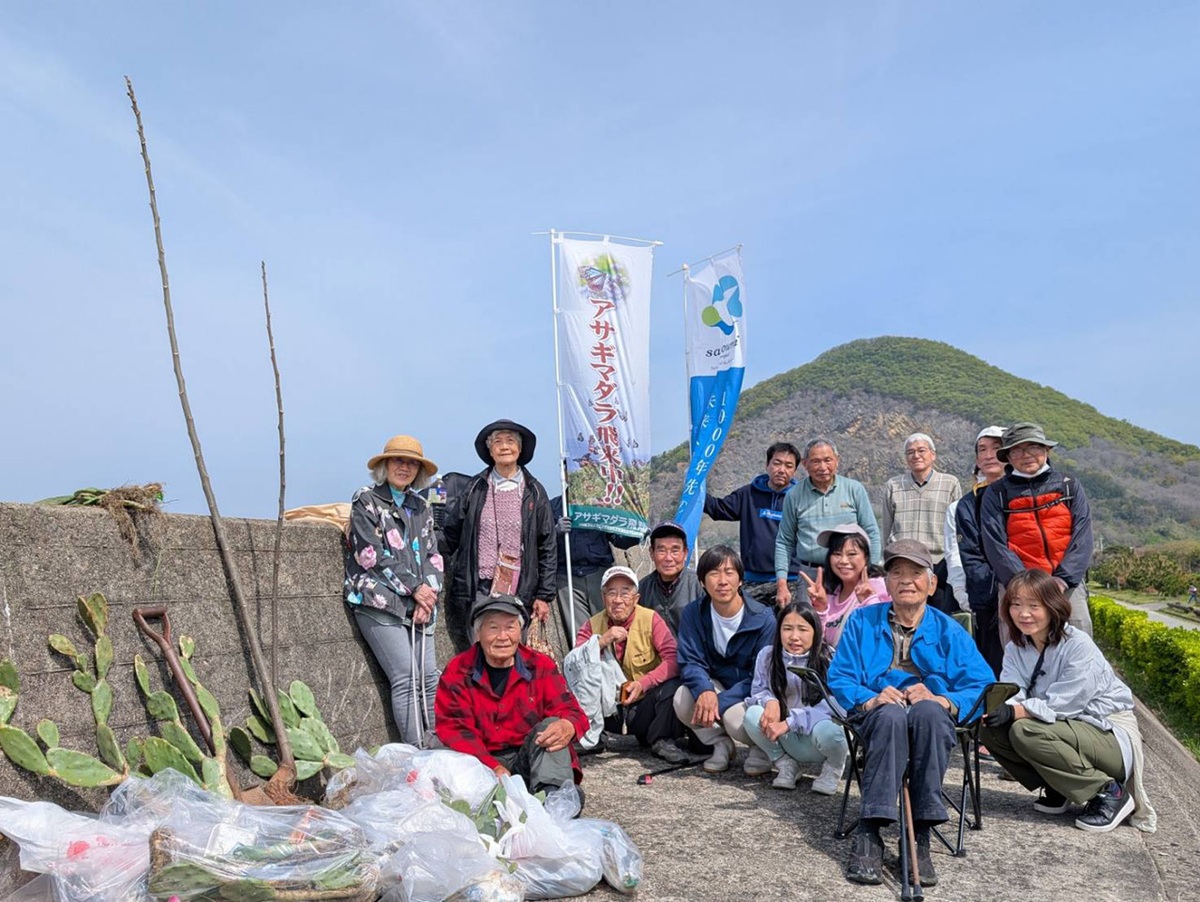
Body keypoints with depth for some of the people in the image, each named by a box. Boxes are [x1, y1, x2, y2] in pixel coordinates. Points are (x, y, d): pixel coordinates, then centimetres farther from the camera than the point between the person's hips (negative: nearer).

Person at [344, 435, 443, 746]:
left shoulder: (421, 506, 20)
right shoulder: (366, 499, 4)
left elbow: (432, 555, 15)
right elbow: (372, 553, -6)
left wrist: (429, 594, -2)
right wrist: (414, 586, -8)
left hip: (418, 603, 5)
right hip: (378, 601, -5)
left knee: (429, 676, -3)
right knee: (406, 677, -14)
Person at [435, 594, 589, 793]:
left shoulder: (540, 666, 7)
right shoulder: (458, 672, 3)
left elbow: (569, 710, -1)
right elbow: (454, 730, -7)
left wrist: (568, 727, -31)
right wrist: (494, 768, -25)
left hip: (529, 760, 2)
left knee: (551, 724, -27)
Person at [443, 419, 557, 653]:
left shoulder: (534, 492, 5)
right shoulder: (476, 488, 6)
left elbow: (547, 547, 5)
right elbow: (451, 529, 18)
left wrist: (544, 595, 2)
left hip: (518, 592, 0)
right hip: (475, 591, 1)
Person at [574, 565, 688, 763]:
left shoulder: (651, 619, -7)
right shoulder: (593, 624, 0)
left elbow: (674, 659, -18)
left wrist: (643, 683, -31)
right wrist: (602, 641, -27)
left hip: (645, 706, -1)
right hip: (610, 709, 1)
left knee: (672, 685, -30)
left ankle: (661, 741, -9)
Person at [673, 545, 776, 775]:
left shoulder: (763, 619, -20)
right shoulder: (693, 613, -10)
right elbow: (690, 662, -13)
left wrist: (720, 701, -31)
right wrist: (704, 691, -36)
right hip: (717, 685, 4)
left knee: (734, 716, -34)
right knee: (683, 698, -26)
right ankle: (721, 744, 1)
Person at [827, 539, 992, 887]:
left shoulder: (949, 631, 9)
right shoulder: (862, 622, 10)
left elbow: (982, 687, -3)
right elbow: (839, 678, 1)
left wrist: (941, 700, -22)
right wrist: (869, 699, -19)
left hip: (932, 720, 0)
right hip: (878, 719, 0)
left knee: (928, 711, -36)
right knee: (891, 715, -36)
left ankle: (920, 834, -32)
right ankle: (868, 833, -35)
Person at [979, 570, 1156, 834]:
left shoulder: (1078, 646, -20)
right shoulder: (1015, 648, 1)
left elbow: (1063, 704, -26)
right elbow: (1010, 693, -11)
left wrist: (1016, 711, -35)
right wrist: (994, 706, -34)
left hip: (1112, 735, -7)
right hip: (1069, 729, 7)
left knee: (1024, 731, -29)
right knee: (992, 729, -13)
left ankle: (1110, 792, -10)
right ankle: (1057, 790, 7)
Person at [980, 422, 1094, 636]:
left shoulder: (1069, 486, 14)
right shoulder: (996, 493, 9)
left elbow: (1082, 537, 5)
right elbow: (995, 545, -1)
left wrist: (1062, 579, -9)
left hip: (1068, 583, 2)